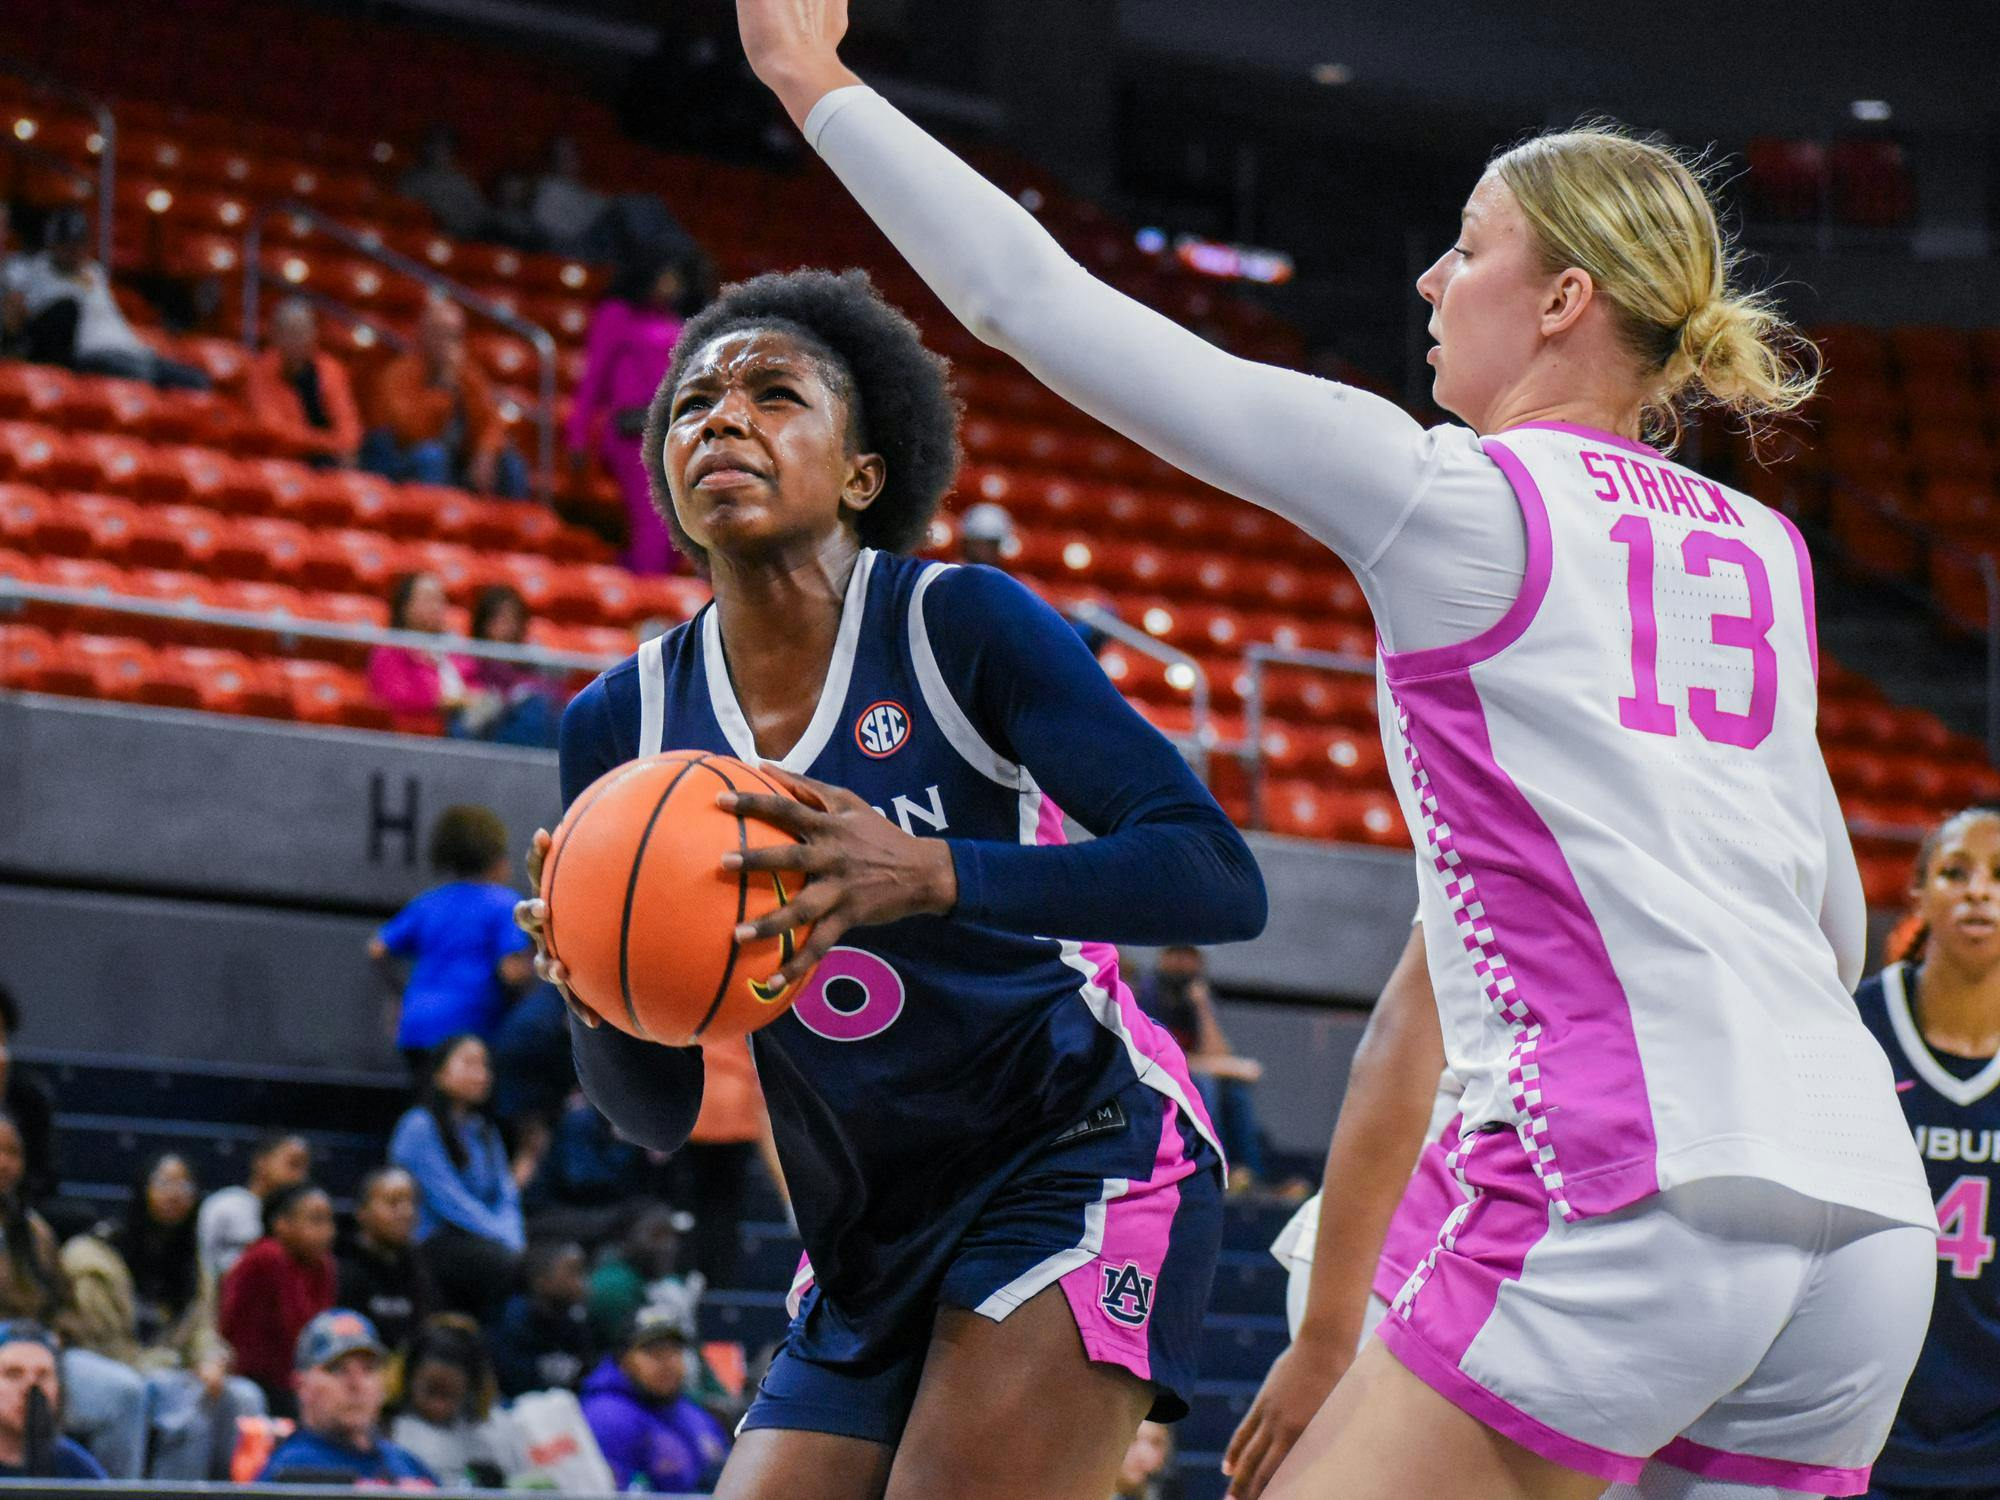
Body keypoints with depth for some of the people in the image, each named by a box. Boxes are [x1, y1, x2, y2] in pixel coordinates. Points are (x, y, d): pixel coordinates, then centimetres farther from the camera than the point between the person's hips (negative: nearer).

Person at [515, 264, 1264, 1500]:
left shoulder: (960, 624, -12)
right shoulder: (621, 725, 1)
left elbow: (1219, 879, -23)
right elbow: (659, 1110, 6)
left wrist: (924, 876, -34)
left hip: (1079, 1166, -6)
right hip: (871, 1246, 6)